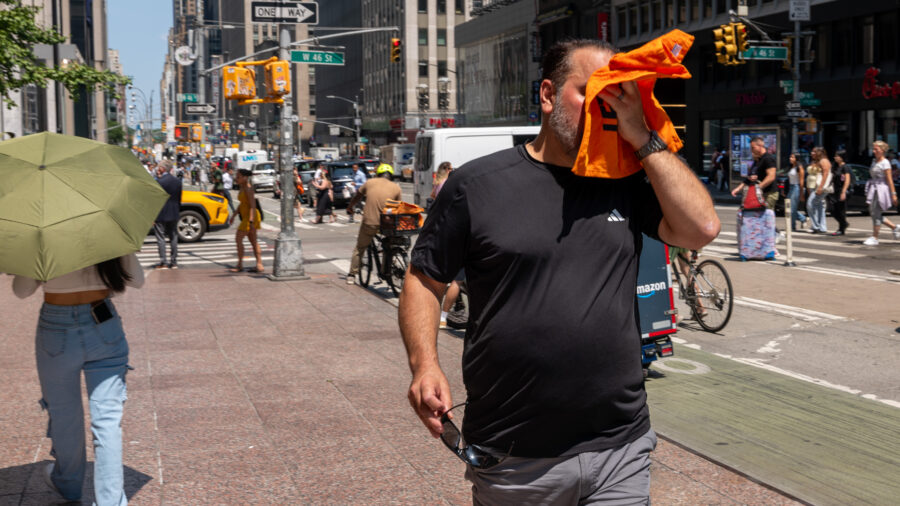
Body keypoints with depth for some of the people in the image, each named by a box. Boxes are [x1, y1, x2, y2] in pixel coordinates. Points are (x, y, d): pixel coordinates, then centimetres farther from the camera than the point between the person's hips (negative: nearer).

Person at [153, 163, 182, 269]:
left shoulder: (159, 182, -14)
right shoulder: (177, 182, 6)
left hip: (160, 215, -6)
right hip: (173, 214, 6)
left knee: (160, 238, 0)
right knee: (173, 238, 12)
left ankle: (163, 261, -3)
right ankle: (174, 261, 13)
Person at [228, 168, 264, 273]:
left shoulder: (248, 189, -17)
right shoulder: (242, 188, 12)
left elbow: (253, 206, -22)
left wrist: (251, 221, -28)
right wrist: (234, 215, 24)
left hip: (250, 217, -10)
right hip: (246, 216, 10)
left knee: (238, 239, -7)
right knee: (253, 241, 9)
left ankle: (240, 265, 0)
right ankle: (259, 265, 10)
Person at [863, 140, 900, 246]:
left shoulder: (885, 163, -11)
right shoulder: (874, 161, 12)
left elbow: (889, 180, -13)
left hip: (881, 189, -9)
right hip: (873, 189, 9)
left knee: (876, 214, -6)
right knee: (872, 213, 8)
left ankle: (874, 238, 2)